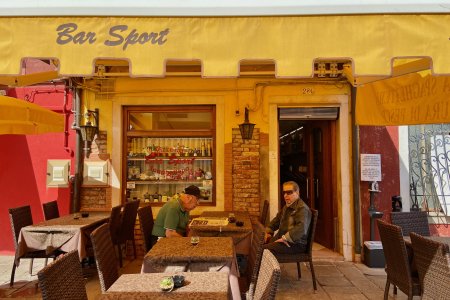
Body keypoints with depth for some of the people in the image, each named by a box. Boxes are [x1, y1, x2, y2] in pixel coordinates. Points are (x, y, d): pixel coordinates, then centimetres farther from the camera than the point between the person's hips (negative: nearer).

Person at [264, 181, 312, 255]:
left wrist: (285, 238, -29)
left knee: (264, 249, -28)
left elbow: (301, 228, -30)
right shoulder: (287, 207, 19)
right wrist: (268, 231, 17)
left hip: (296, 244, -9)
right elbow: (277, 219, 32)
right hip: (281, 239, 9)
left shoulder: (302, 208, -14)